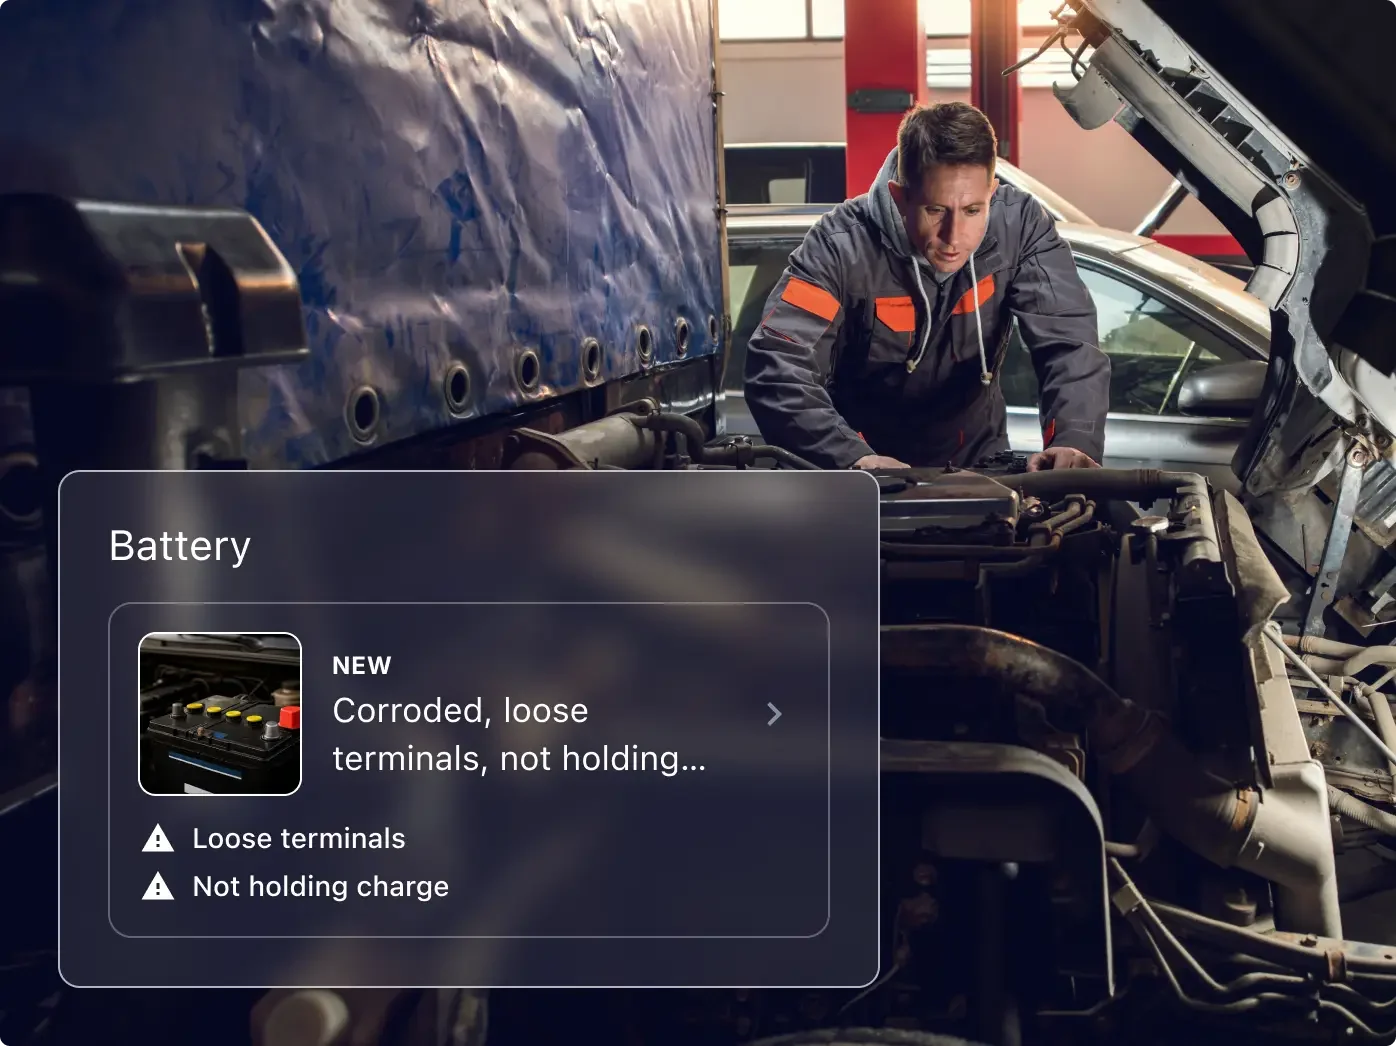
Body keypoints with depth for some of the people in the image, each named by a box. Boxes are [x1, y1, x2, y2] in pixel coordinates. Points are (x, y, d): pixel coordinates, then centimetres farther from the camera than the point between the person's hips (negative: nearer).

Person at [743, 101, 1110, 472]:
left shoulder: (1020, 225, -12)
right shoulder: (842, 245, -21)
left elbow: (1070, 340, -19)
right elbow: (777, 367, -30)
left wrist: (1074, 441, -39)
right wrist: (854, 459, -45)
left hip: (977, 461, 2)